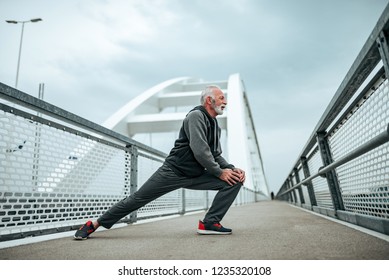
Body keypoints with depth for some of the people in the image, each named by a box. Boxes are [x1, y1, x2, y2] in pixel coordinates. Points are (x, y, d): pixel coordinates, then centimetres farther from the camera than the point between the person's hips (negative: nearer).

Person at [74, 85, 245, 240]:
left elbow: (216, 155, 16)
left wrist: (232, 169, 0)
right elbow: (200, 151, -24)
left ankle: (209, 223, -4)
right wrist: (219, 172, -14)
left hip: (195, 176, 8)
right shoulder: (196, 116, -14)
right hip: (173, 172, -8)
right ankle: (95, 224, 14)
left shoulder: (215, 126, 14)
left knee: (235, 180, -3)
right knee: (138, 199, -5)